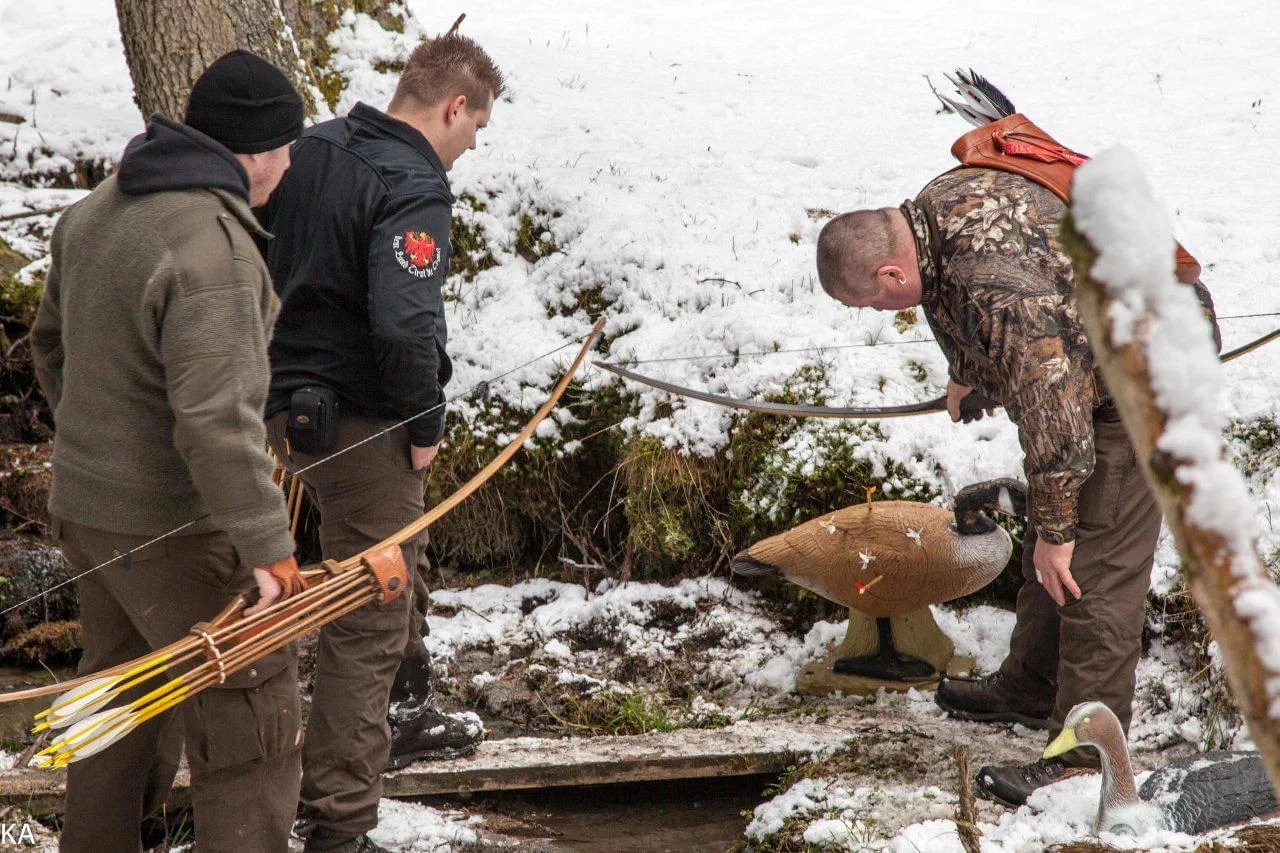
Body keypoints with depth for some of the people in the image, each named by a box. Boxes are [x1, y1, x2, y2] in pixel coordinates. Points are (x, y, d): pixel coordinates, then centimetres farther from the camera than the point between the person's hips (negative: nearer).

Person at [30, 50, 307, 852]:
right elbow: (216, 419, -28)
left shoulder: (94, 212, 6)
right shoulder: (212, 249, -23)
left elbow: (52, 342, 20)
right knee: (253, 724, -1)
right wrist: (264, 541, -22)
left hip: (88, 511, 9)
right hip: (177, 529, -9)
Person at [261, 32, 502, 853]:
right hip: (362, 424, -9)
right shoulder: (414, 188, -21)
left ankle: (404, 715, 49)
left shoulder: (313, 150, 6)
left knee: (394, 564, 30)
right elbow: (404, 323, -30)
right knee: (367, 621, -2)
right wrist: (425, 424, -16)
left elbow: (263, 261, 14)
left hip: (294, 404, 9)